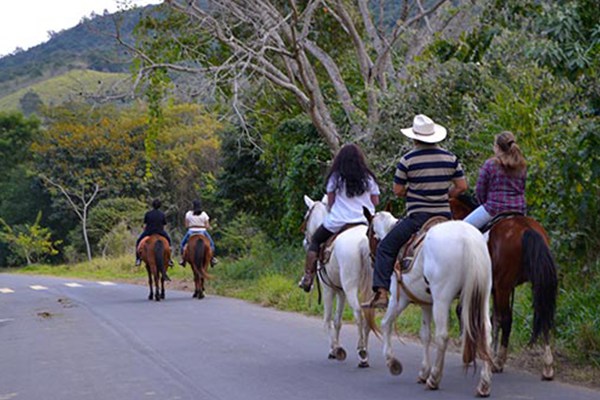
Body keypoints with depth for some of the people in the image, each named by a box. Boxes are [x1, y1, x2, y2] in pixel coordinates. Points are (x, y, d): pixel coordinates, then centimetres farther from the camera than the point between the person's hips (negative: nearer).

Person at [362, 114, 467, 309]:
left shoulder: (408, 160, -6)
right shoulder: (450, 158, 6)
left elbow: (397, 191, -1)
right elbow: (462, 186, 9)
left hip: (417, 216, -4)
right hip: (444, 215, 4)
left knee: (385, 248, 4)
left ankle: (381, 293, -7)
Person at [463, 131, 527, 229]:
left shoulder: (490, 164, -8)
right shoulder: (522, 166, 6)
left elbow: (480, 189, -3)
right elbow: (522, 189, 13)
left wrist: (485, 203, 14)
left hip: (494, 208, -5)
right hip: (519, 209, 5)